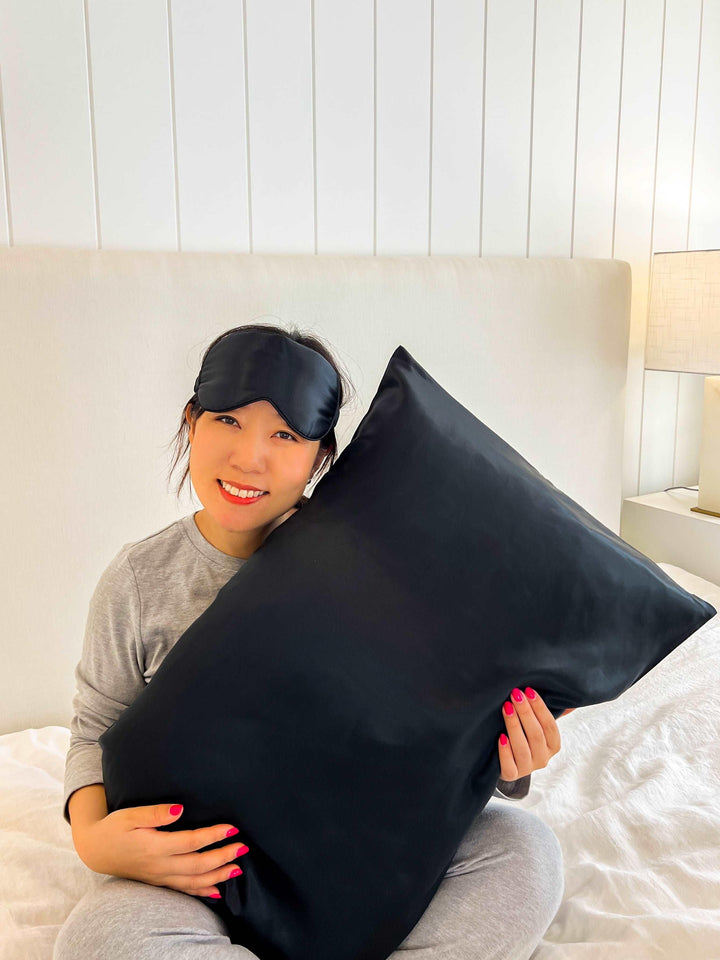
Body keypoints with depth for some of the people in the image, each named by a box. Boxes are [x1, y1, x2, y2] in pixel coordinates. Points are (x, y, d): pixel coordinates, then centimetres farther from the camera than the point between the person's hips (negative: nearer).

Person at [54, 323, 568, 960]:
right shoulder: (140, 579, -7)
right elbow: (98, 728, 3)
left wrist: (493, 751, -25)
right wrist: (92, 836, -16)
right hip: (214, 861, 1)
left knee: (527, 849, -20)